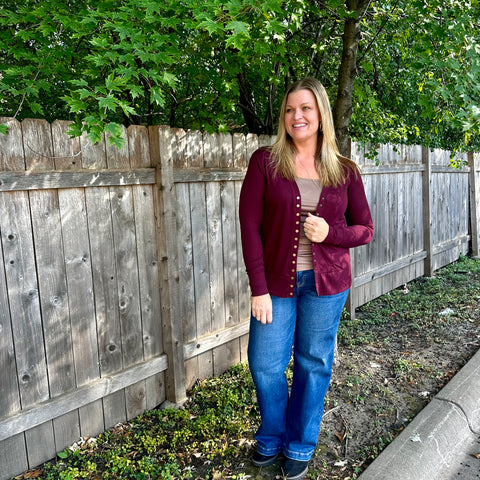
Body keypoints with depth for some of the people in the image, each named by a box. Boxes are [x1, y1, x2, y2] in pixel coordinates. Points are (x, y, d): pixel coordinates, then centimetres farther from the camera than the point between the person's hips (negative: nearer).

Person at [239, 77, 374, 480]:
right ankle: (272, 439, 36)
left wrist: (330, 232, -16)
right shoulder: (265, 161, -4)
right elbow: (250, 226, -8)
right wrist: (259, 289, -12)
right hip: (277, 283, 0)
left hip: (326, 283, 1)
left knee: (314, 364, 11)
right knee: (265, 364, 7)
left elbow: (365, 229, 6)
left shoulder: (344, 171, 1)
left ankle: (300, 447, 34)